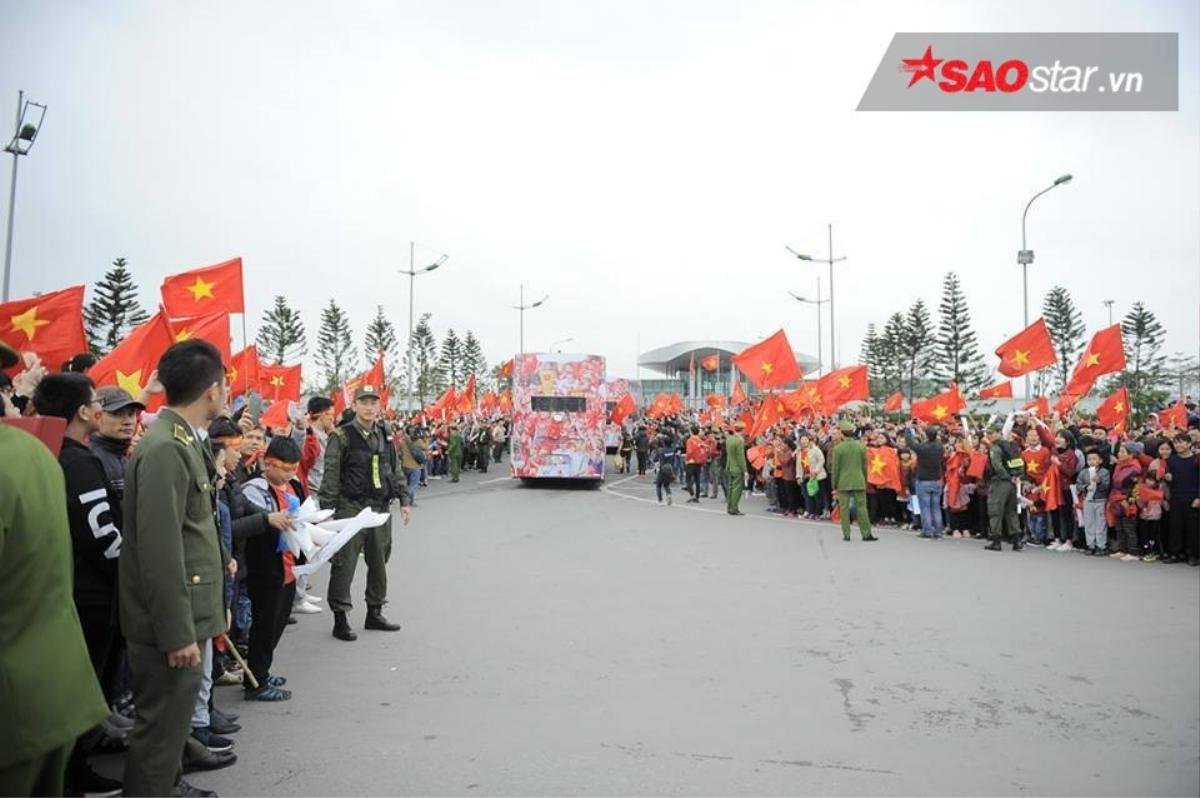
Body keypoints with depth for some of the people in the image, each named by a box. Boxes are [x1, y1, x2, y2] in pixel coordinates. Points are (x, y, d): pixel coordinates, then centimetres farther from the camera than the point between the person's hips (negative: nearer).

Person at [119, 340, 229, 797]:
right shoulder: (165, 449, -22)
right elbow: (159, 550, -25)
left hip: (184, 615, 10)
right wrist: (178, 633, -21)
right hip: (169, 623, -10)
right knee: (162, 725, 4)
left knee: (171, 719, 23)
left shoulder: (182, 441, 9)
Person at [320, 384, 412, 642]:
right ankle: (340, 619, 10)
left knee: (379, 561, 13)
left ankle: (374, 613, 27)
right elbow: (331, 476, -10)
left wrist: (404, 499, 10)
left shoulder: (385, 436, 11)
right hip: (351, 509, -6)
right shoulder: (341, 436, -7)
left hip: (380, 508, 6)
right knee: (344, 564, -1)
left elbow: (394, 471, 17)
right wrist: (328, 511, -14)